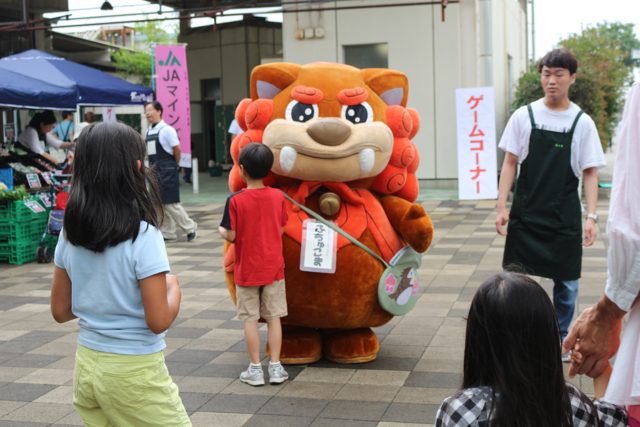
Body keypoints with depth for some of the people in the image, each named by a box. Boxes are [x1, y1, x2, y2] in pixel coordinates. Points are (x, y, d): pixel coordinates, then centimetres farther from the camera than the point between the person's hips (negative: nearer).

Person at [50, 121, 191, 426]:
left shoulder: (70, 232, -2)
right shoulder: (143, 235, -20)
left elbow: (60, 311, 6)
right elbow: (159, 321, -18)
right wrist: (173, 288, -1)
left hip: (86, 366, 6)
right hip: (134, 372, -6)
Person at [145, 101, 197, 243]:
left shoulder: (166, 130, -12)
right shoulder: (148, 131, 11)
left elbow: (177, 149, -11)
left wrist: (175, 166, 0)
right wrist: (153, 167, 11)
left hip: (167, 172, -8)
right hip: (155, 171, 8)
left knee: (170, 203, -7)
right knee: (160, 203, 10)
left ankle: (190, 227, 9)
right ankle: (168, 233, 18)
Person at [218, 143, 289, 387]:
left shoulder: (235, 201, -14)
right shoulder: (278, 196, -5)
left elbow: (231, 236, -13)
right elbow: (281, 229, 3)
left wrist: (222, 231, 9)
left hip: (246, 270, -2)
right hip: (273, 268, 2)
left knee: (250, 319, 7)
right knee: (273, 317, 10)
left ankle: (255, 369, 12)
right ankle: (275, 367, 12)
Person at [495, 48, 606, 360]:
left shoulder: (582, 122, 1)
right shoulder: (524, 116, 1)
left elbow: (590, 173, 2)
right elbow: (510, 163, 3)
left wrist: (591, 216, -7)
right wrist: (502, 206, -4)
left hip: (564, 216, 0)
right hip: (525, 213, 0)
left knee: (566, 282, 7)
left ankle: (561, 338, 26)